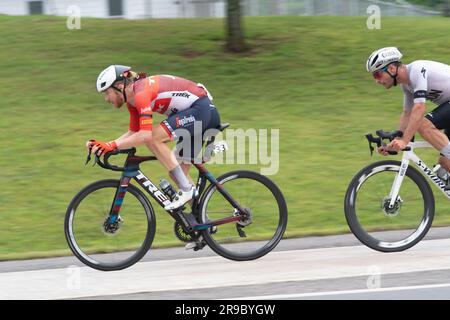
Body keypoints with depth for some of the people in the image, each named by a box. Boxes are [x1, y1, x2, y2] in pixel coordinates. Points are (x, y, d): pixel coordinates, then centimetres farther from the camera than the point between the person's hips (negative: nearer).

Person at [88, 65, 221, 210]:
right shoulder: (132, 100, 8)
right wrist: (104, 145, 1)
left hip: (201, 108, -10)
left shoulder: (141, 93, -21)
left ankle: (186, 189, -15)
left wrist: (112, 145, -28)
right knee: (177, 172, 9)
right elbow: (133, 133, 13)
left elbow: (145, 135, -30)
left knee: (153, 138, -22)